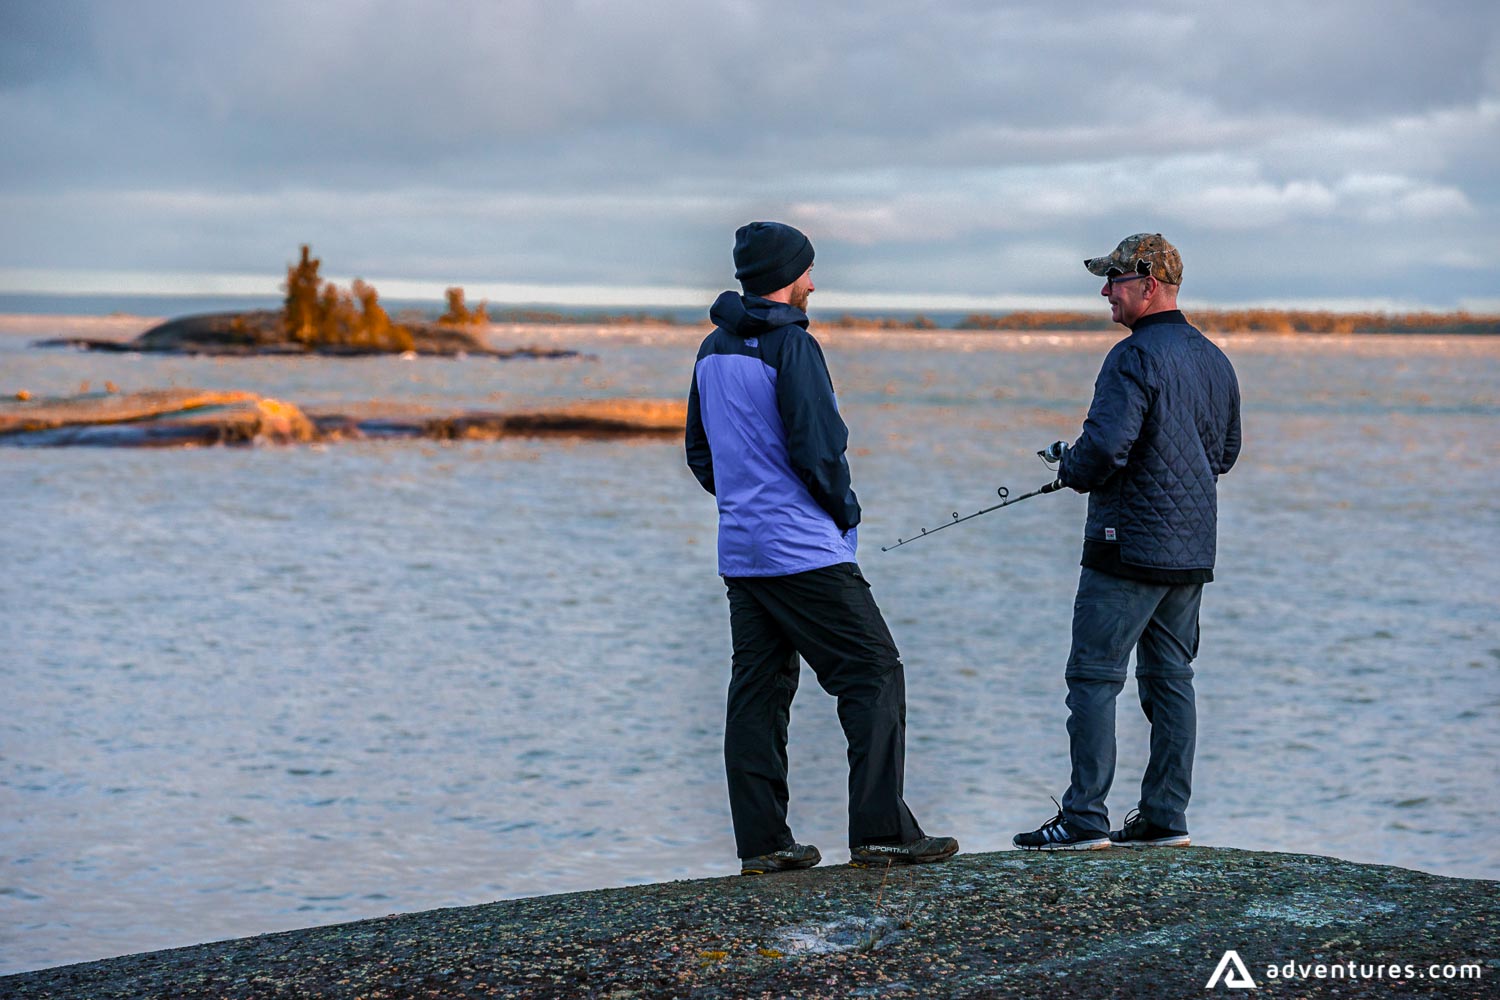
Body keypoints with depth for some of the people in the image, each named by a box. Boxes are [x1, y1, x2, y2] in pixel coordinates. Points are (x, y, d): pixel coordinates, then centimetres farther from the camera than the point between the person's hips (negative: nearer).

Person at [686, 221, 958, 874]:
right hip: (805, 550, -8)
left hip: (739, 551, 8)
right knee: (874, 673, -3)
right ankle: (880, 832, -7)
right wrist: (844, 508, -1)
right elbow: (817, 448, -17)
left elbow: (699, 452, 19)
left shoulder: (714, 350, 12)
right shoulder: (791, 345, -13)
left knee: (757, 692, 9)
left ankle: (762, 844, 9)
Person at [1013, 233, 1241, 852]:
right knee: (1170, 678, 11)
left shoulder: (1135, 357, -15)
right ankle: (1165, 818, 12)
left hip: (1129, 545, -9)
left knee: (1094, 676, -4)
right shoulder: (1214, 359, 13)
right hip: (1193, 547, 9)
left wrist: (1070, 467, -4)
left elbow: (1105, 446, -24)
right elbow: (1226, 452, 21)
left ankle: (1084, 819, -5)